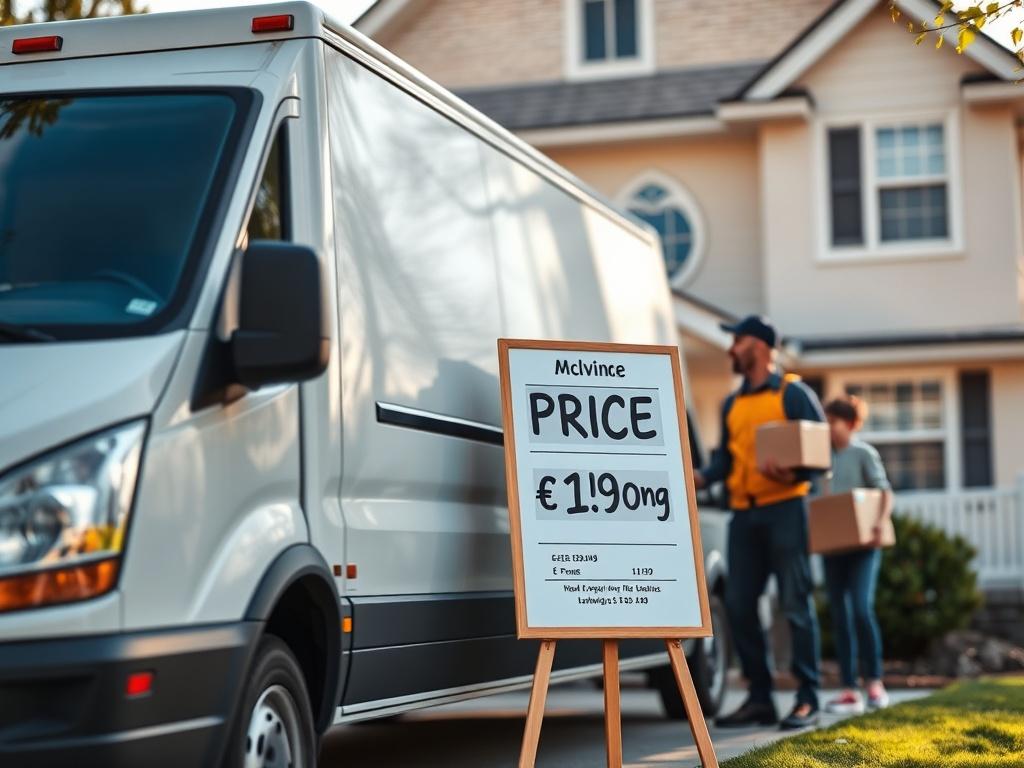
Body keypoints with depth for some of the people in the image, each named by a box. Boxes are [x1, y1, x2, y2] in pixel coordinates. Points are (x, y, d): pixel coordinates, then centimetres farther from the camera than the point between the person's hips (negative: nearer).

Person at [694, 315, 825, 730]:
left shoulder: (793, 393, 0)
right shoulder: (732, 404, 19)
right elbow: (726, 457, 16)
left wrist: (794, 473, -23)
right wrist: (702, 476, -4)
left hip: (784, 508, -7)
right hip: (743, 513, 7)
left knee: (796, 604, -5)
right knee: (738, 604, 4)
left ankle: (808, 700, -1)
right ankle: (760, 697, 11)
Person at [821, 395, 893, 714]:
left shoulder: (863, 453, -1)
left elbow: (885, 491, -5)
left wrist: (880, 521, -23)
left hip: (862, 543, -5)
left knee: (861, 609, -15)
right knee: (840, 616, 3)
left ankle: (874, 682, -2)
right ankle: (849, 691, 5)